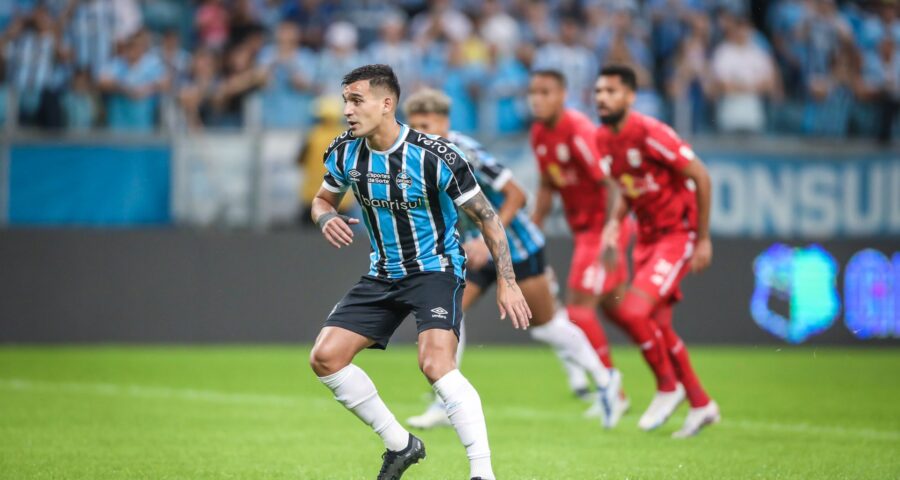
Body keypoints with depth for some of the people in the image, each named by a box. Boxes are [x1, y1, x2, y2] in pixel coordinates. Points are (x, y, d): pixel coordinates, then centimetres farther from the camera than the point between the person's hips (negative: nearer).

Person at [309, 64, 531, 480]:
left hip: (436, 270, -6)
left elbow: (485, 216, -11)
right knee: (325, 358, -6)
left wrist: (507, 282, -14)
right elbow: (323, 199, 14)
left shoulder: (435, 157, -20)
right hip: (383, 275, 6)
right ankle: (399, 443, 10)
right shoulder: (345, 153, -5)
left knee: (435, 364, -29)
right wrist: (327, 219, -12)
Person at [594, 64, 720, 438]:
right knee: (657, 323, 10)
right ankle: (701, 404, 25)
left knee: (634, 311, -20)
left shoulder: (649, 133, -21)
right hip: (647, 236, 8)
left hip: (678, 234, -8)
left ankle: (668, 388, 2)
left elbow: (700, 176, -16)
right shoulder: (603, 140, 3)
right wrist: (614, 222, 0)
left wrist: (703, 238, -14)